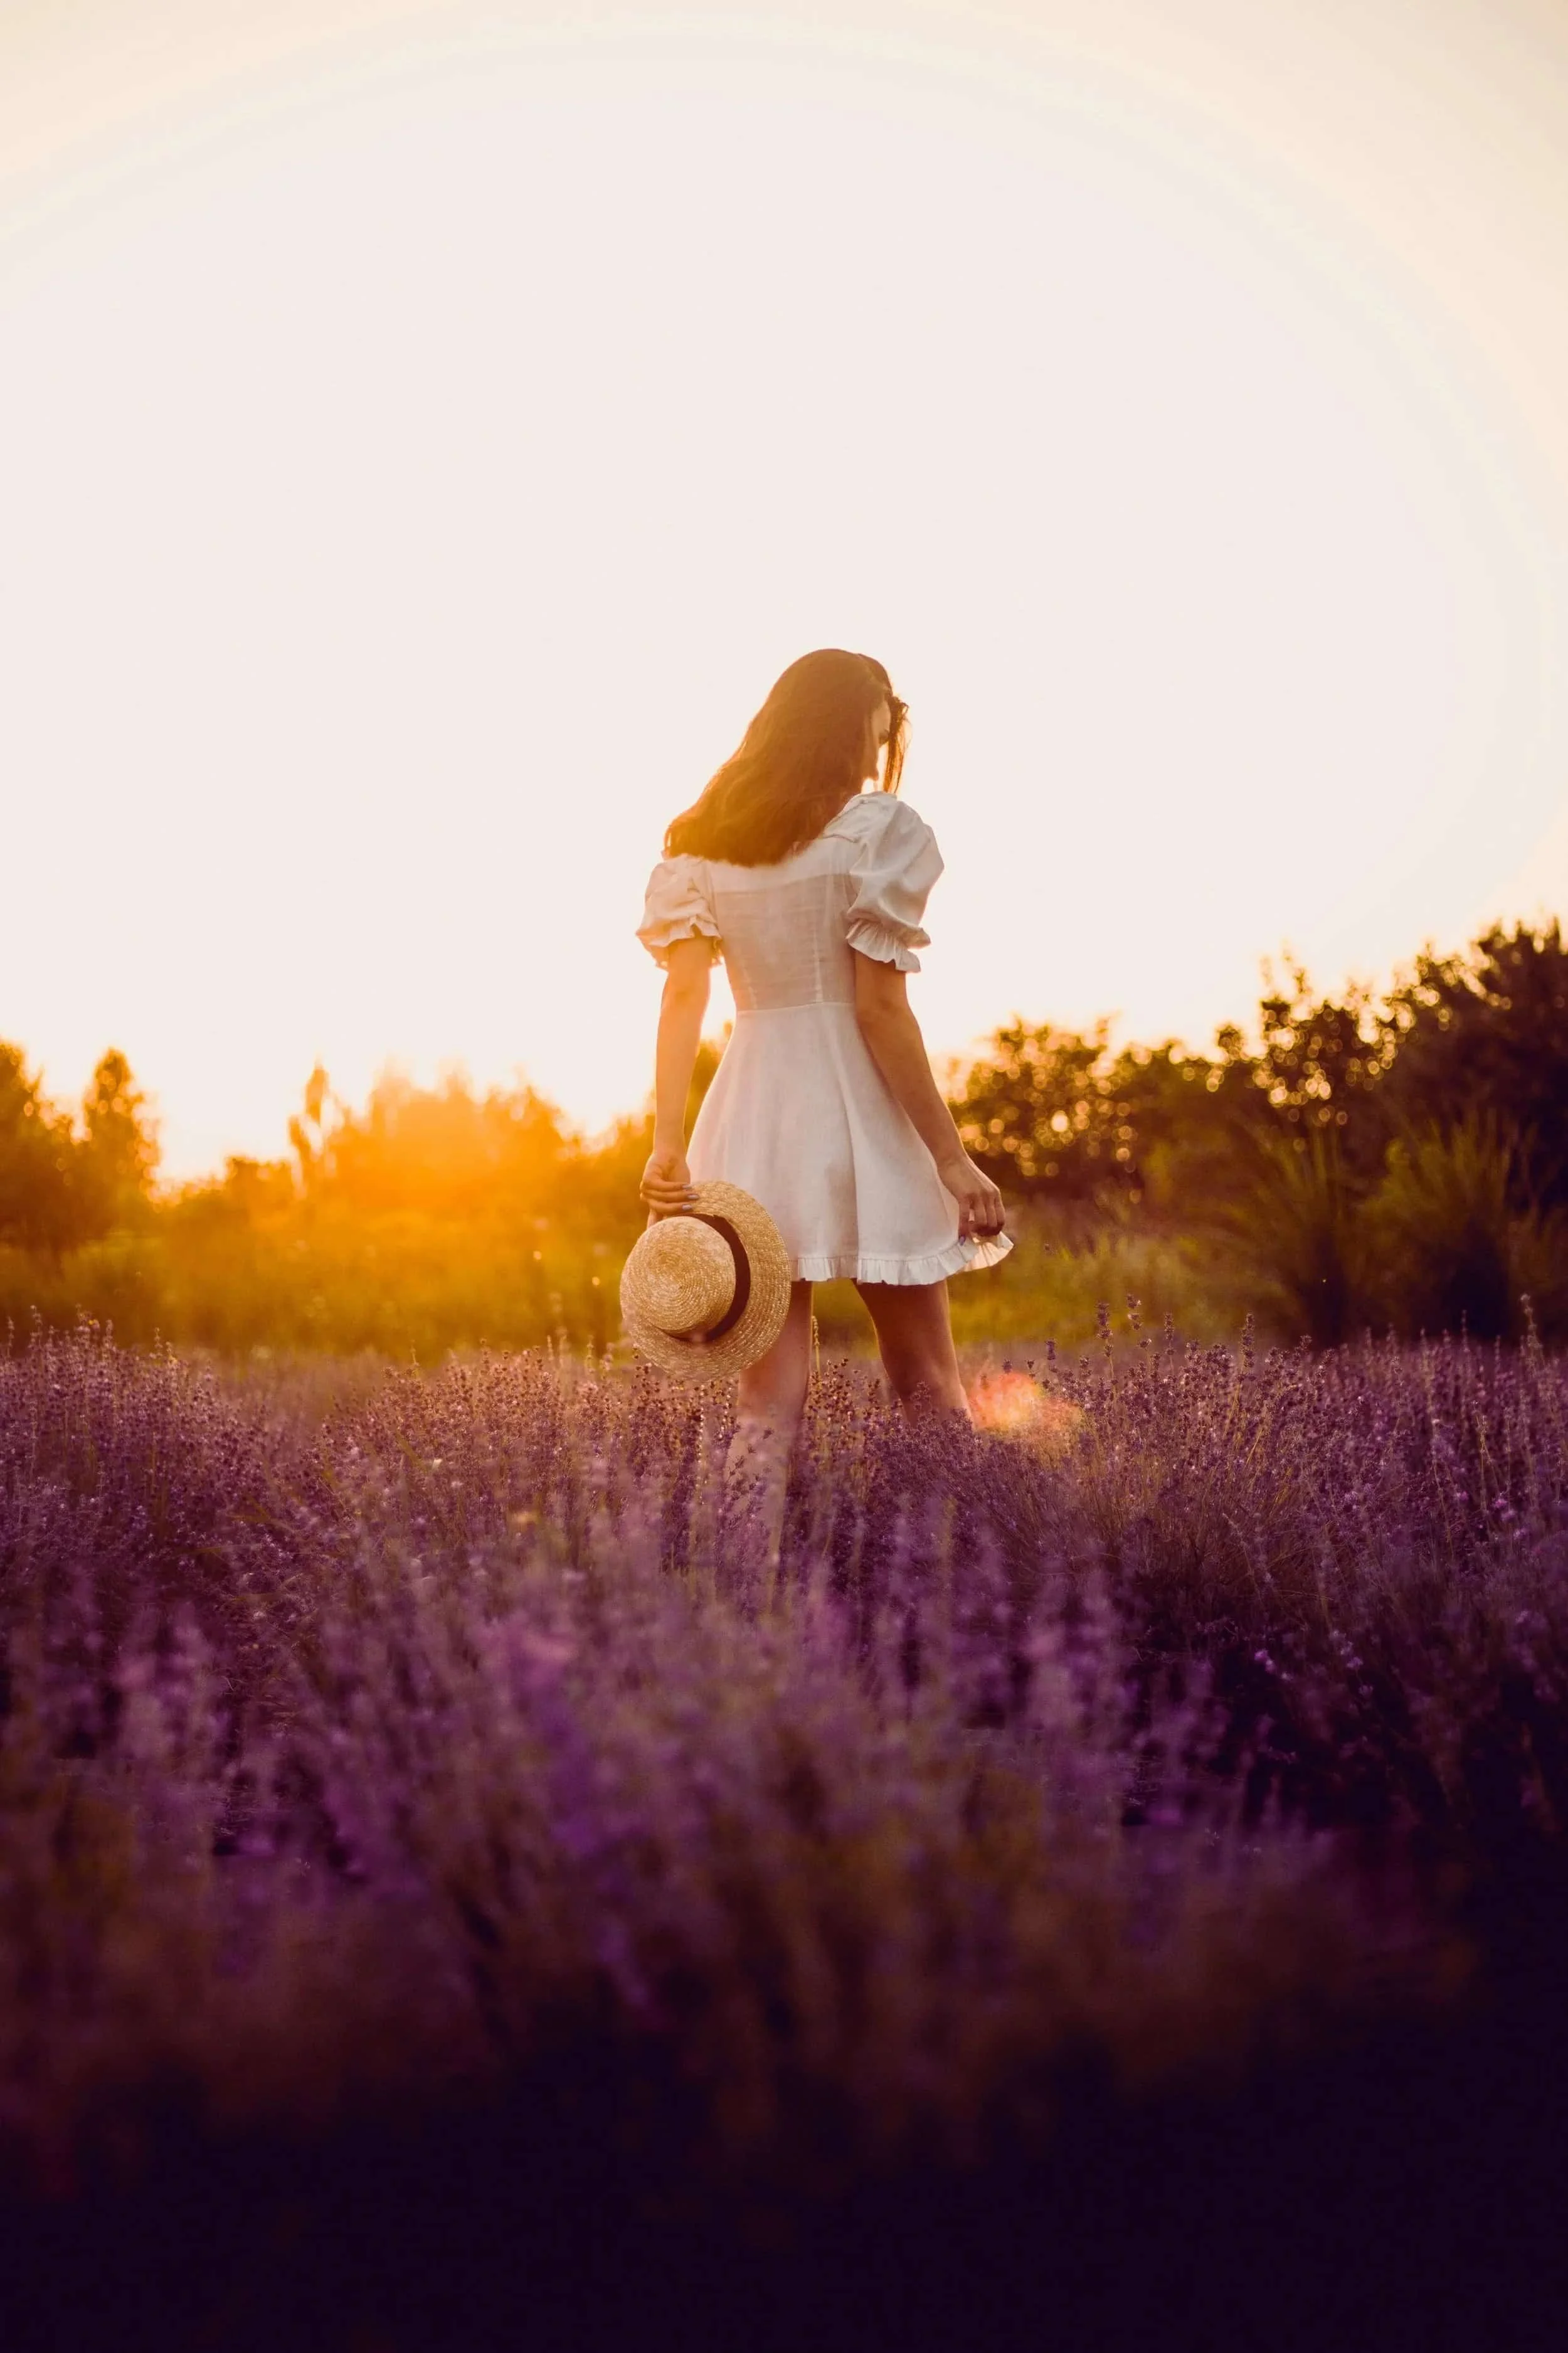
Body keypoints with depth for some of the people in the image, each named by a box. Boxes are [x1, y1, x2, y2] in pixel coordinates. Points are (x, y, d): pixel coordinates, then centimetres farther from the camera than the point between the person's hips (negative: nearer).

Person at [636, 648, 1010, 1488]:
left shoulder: (699, 843, 9)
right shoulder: (874, 828, -6)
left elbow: (682, 996, -1)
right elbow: (881, 1008, -11)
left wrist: (668, 1143, -7)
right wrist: (951, 1158, -8)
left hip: (749, 1115, 4)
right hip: (853, 1113, -4)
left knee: (768, 1398, 7)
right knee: (927, 1389, 8)